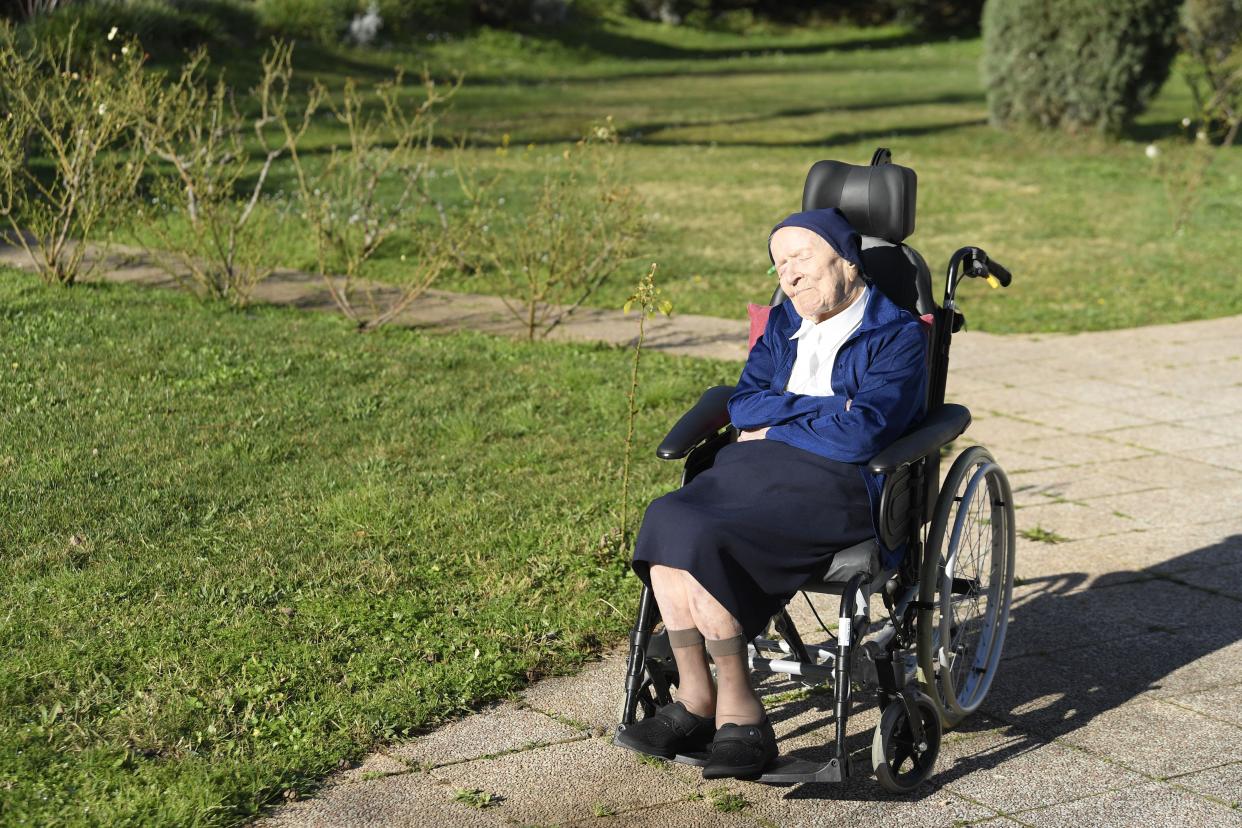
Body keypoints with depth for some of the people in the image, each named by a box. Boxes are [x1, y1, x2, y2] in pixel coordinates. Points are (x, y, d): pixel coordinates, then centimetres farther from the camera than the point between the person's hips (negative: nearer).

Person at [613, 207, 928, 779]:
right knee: (667, 518, -24)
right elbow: (743, 404, 8)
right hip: (763, 471, 7)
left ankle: (738, 712, -18)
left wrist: (774, 428, -1)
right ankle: (694, 700, -18)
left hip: (841, 485, -7)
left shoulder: (897, 335, -1)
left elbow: (859, 434, -13)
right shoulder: (785, 323, 20)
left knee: (702, 540, -29)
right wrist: (823, 408, -6)